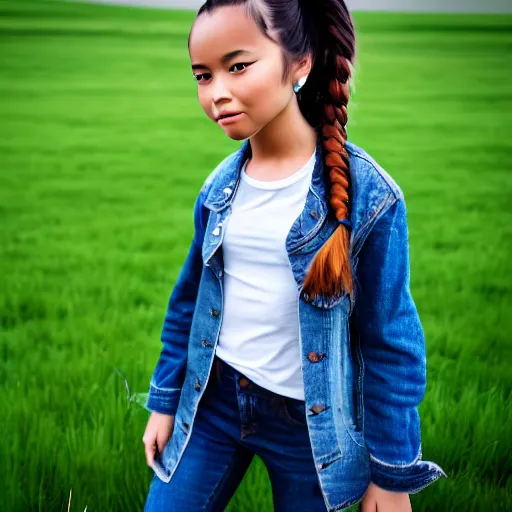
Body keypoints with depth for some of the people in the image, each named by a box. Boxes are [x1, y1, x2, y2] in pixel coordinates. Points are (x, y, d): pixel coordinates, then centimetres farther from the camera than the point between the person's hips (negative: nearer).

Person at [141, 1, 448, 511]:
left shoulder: (367, 194, -16)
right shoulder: (219, 188, -2)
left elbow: (392, 342, -11)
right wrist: (163, 402, 13)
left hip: (311, 421, -4)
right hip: (212, 400, 4)